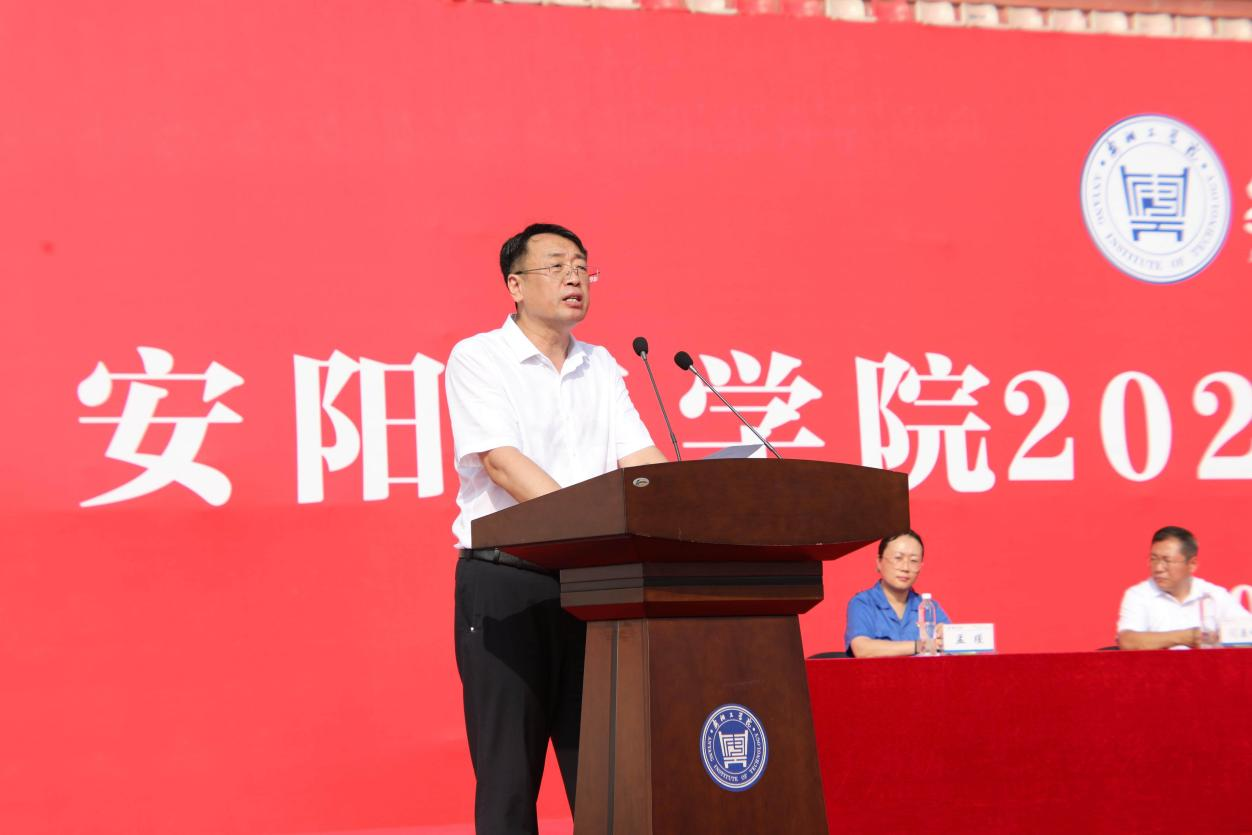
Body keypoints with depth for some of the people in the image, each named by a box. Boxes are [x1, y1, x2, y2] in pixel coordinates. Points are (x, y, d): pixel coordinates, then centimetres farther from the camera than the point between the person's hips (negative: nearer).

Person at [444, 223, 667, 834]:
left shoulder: (600, 367, 16)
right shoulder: (478, 359, -2)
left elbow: (641, 459, 7)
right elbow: (502, 463, -15)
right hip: (505, 582, -5)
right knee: (509, 771, -4)